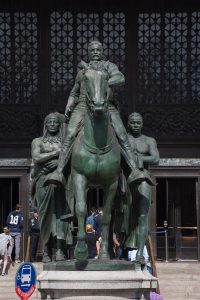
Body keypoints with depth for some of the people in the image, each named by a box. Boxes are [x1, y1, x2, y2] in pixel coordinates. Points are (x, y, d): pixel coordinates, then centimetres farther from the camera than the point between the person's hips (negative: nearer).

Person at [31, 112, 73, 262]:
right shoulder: (38, 141, 16)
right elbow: (36, 158, -2)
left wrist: (60, 162, -10)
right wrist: (57, 153, -3)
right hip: (43, 180, 0)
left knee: (60, 211, -12)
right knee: (46, 214, -6)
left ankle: (60, 249, -19)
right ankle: (47, 250, -6)